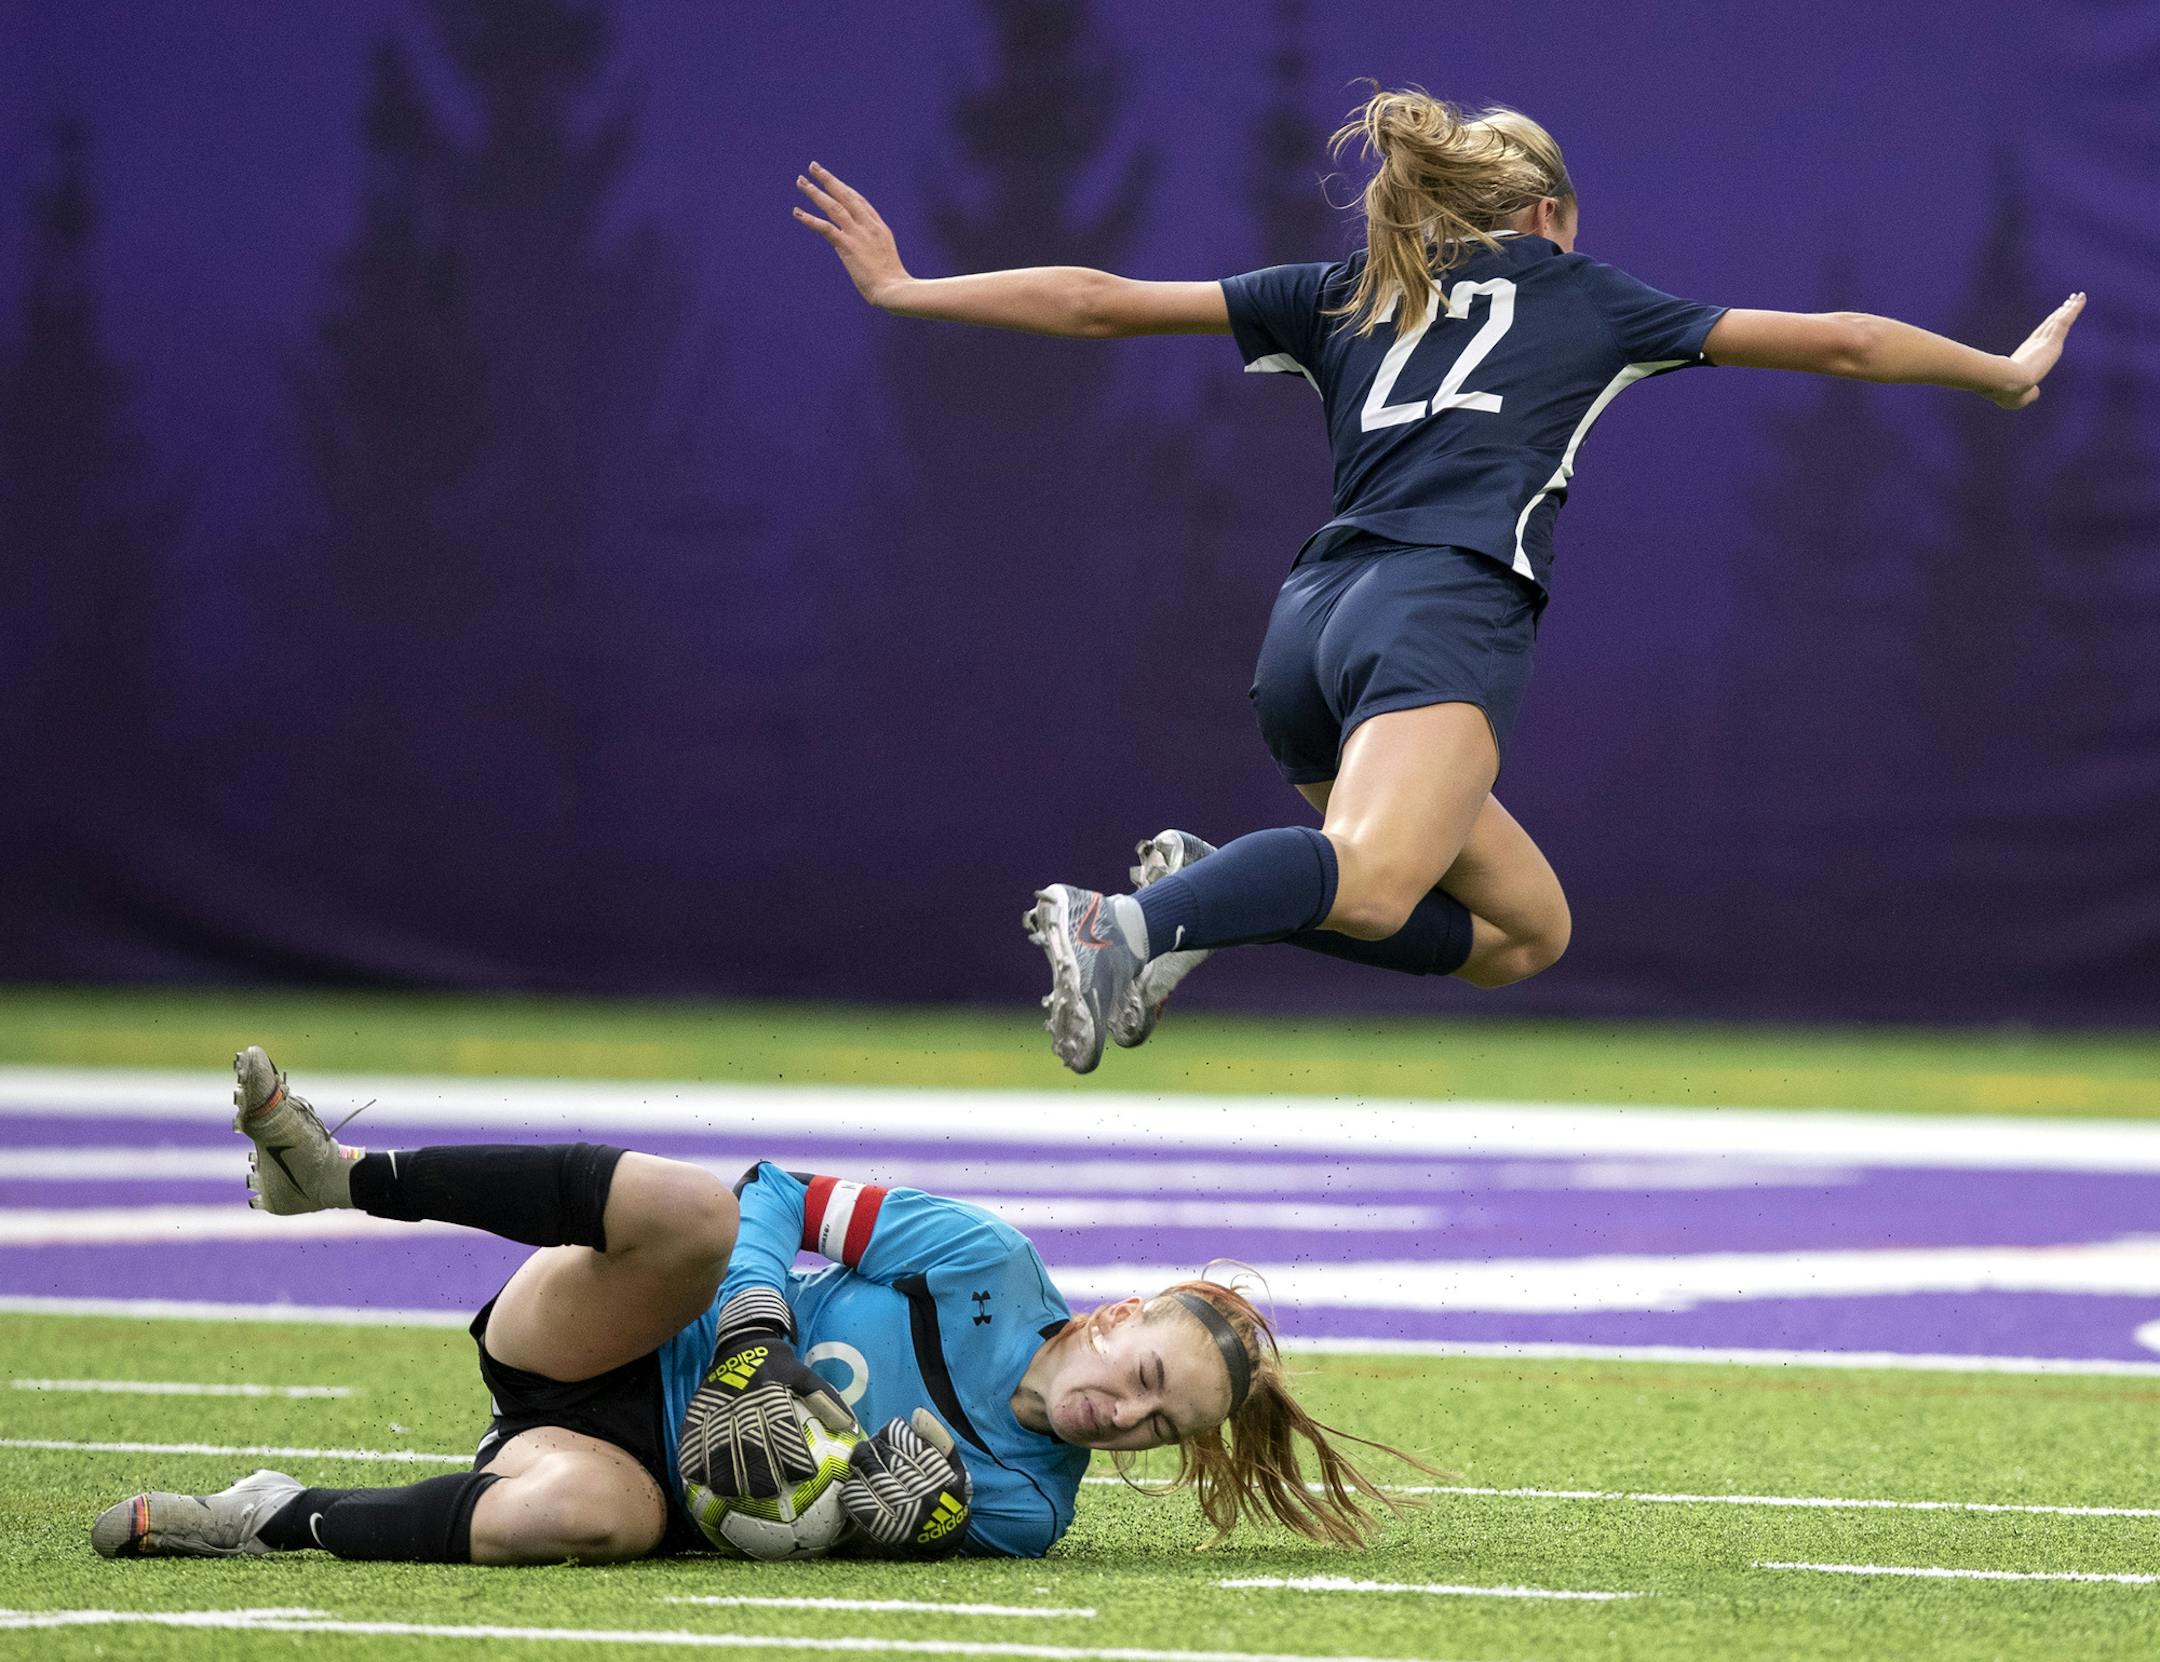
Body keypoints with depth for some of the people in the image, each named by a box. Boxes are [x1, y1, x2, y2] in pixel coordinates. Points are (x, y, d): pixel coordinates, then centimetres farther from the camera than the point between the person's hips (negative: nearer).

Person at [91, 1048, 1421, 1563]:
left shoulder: (1021, 1510, -1)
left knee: (591, 1512, -40)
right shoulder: (987, 1265, -6)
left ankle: (282, 1524, -25)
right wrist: (752, 1350, -21)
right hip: (592, 1353, -1)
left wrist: (914, 1518, -23)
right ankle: (342, 1176, -31)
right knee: (693, 1204, -35)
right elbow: (780, 1199, -3)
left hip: (661, 1476, 1)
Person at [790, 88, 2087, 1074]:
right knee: (1376, 881, -30)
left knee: (1525, 929, 13)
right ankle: (1135, 920, -56)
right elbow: (1838, 343, 28)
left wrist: (903, 291, 31)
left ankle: (1213, 888, -4)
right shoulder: (1581, 295, 22)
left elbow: (1097, 302, 23)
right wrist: (2004, 373, 41)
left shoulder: (1344, 298, 28)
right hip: (1444, 613, -6)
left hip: (1314, 628, 6)